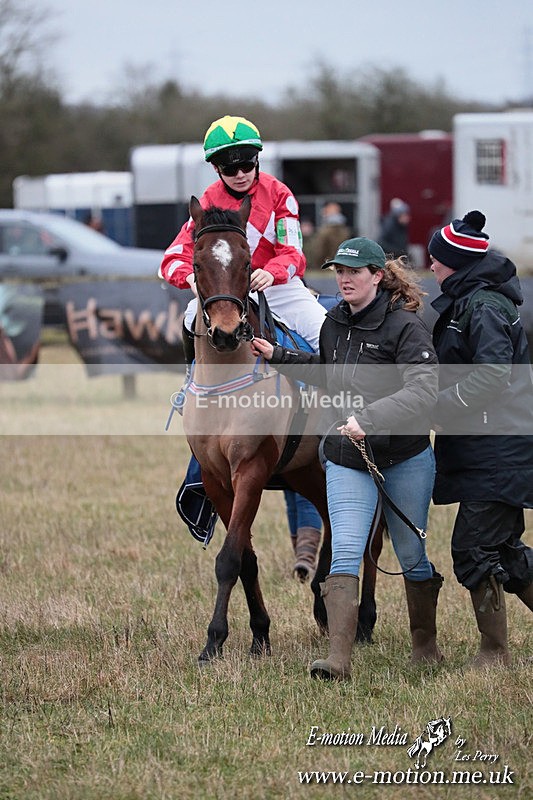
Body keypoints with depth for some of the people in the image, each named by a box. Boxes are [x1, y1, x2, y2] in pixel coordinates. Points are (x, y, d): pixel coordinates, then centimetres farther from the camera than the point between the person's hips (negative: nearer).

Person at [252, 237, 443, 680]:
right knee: (344, 556, -11)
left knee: (411, 556, 11)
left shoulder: (405, 326, -14)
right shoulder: (334, 323, 6)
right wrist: (279, 357, 19)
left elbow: (423, 390, -25)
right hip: (347, 460, 4)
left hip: (405, 459, -4)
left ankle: (426, 644, 32)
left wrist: (370, 418, -35)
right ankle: (338, 657, -19)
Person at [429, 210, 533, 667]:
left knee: (474, 549, -8)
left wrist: (439, 406, -21)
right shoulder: (463, 303, 17)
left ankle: (495, 653, 0)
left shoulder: (483, 306, -14)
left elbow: (492, 375, -24)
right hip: (485, 446, 10)